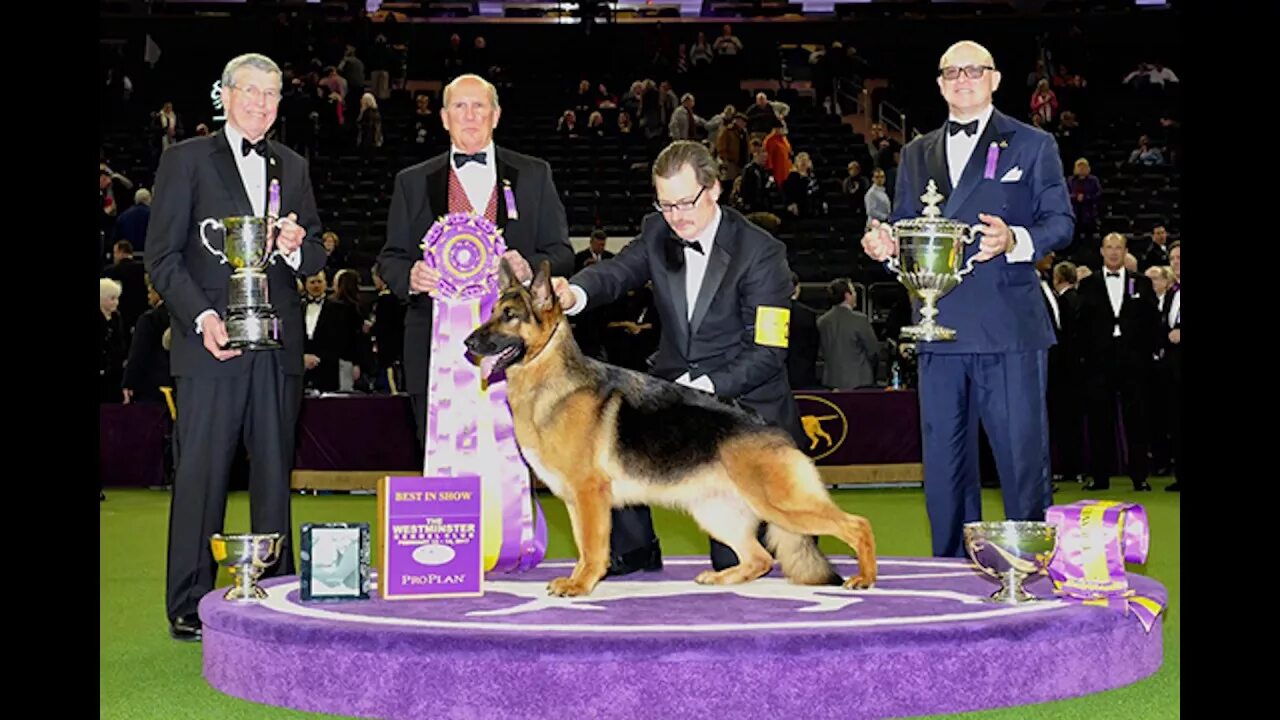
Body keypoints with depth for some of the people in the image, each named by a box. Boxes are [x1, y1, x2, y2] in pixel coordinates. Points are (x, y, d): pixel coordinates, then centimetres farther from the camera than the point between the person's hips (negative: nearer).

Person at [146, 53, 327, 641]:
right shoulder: (186, 160, 3)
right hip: (211, 344, -4)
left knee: (274, 472, 6)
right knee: (201, 474, -3)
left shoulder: (292, 167, 17)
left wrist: (296, 248, -5)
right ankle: (189, 605, 3)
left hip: (278, 346, 4)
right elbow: (162, 256, -2)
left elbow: (316, 259, 19)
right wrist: (203, 318, -14)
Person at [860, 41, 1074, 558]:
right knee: (944, 462, 7)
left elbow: (1060, 221, 3)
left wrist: (1014, 240, -17)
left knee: (1022, 454, -5)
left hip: (1009, 327, -4)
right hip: (939, 327, 4)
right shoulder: (917, 155, 20)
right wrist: (885, 245, -4)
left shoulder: (1032, 145, 8)